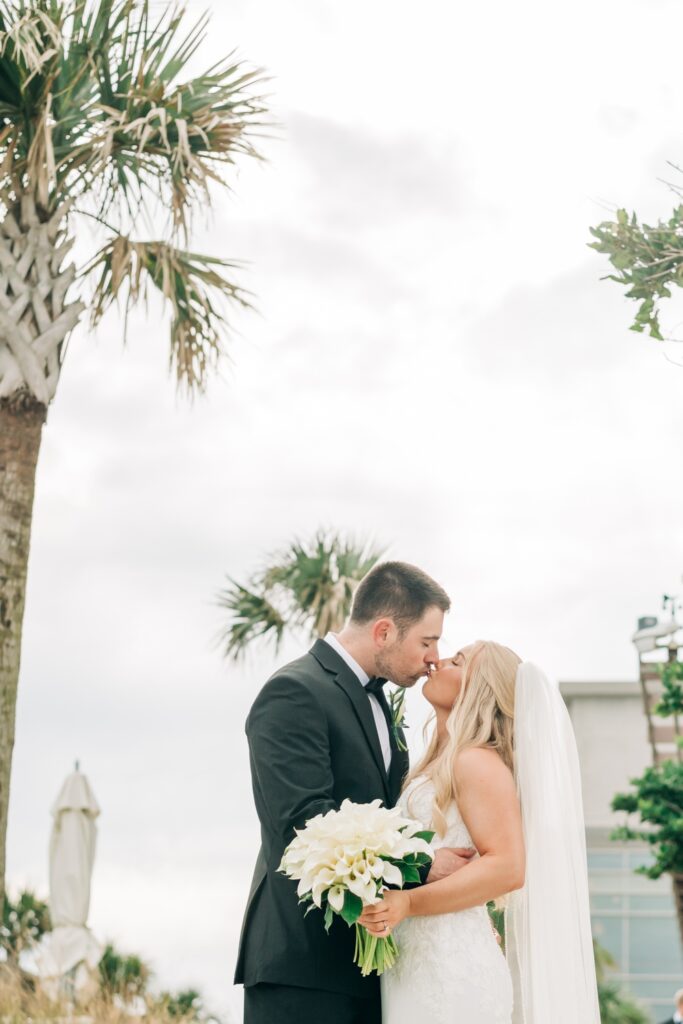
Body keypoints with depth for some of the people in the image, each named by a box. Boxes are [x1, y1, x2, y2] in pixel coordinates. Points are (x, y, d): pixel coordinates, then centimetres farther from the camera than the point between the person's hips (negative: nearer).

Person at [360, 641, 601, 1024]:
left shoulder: (477, 762, -11)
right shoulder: (438, 767, 16)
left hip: (450, 969, -8)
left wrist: (407, 903, -27)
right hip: (415, 967, 8)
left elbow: (508, 867, -21)